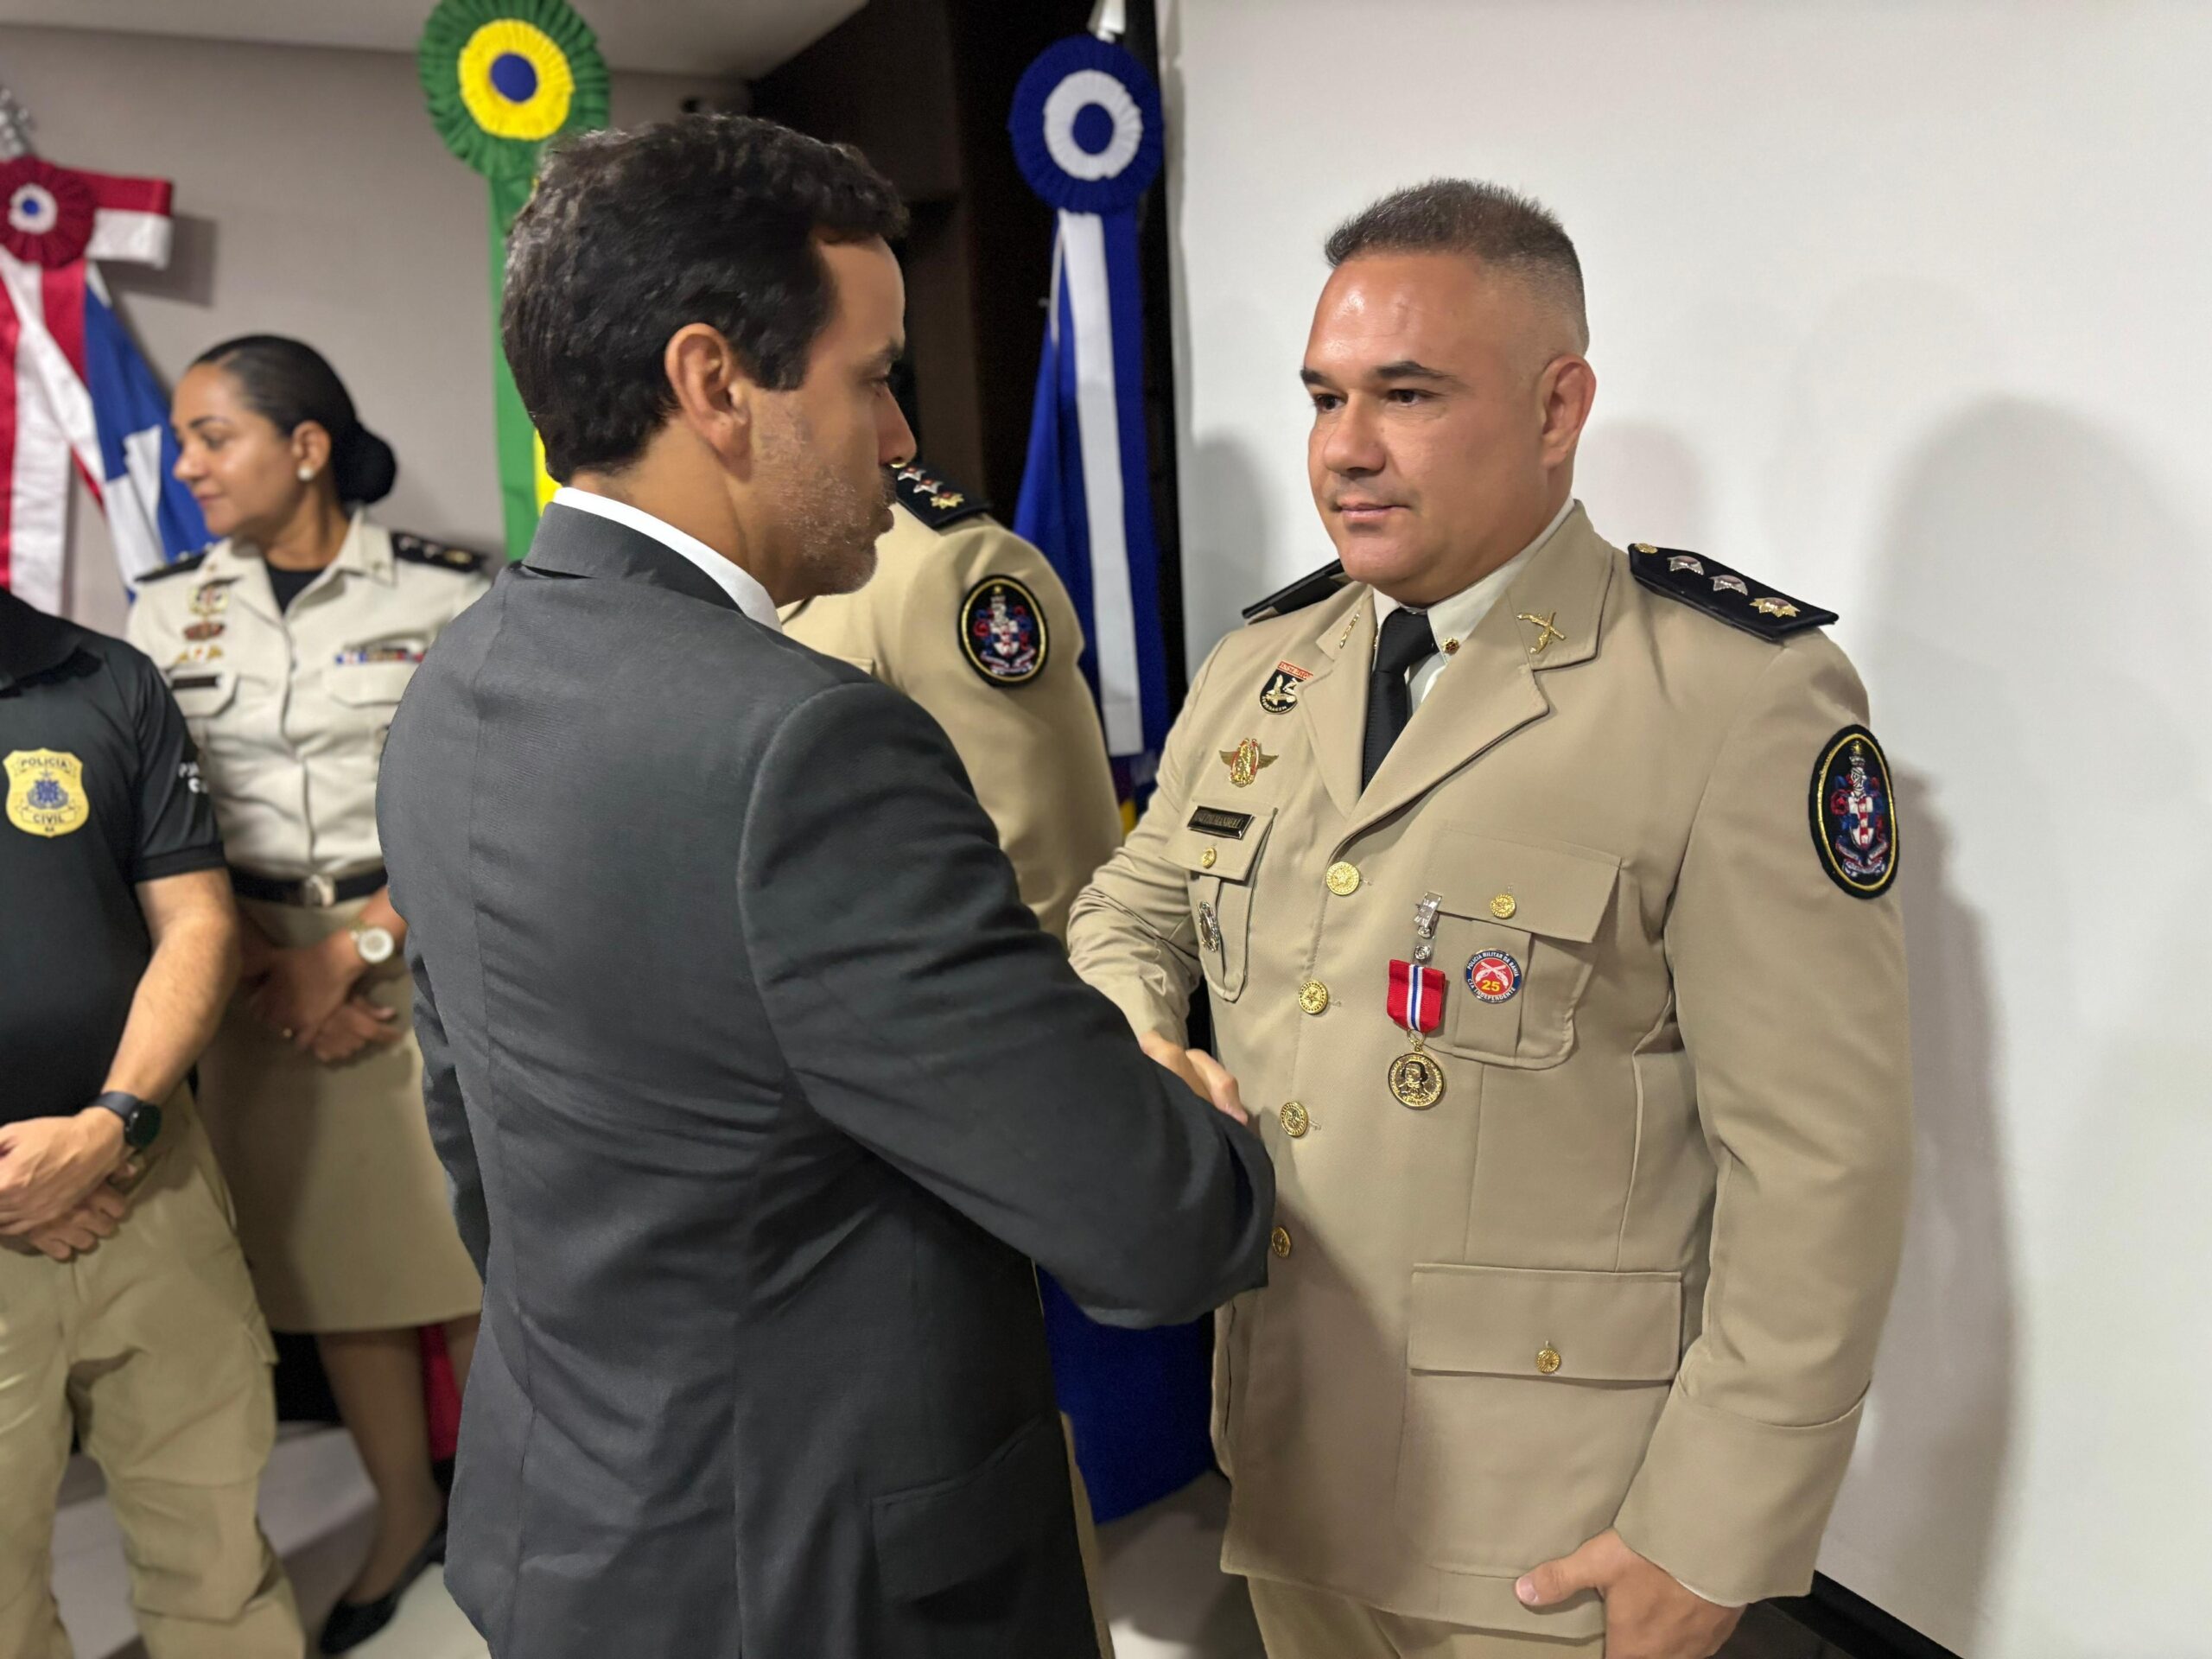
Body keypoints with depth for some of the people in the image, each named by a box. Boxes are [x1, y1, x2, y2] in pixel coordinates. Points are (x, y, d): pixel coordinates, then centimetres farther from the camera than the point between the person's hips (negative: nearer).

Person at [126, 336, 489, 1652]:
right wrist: (273, 972, -4)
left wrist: (360, 945, -11)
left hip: (431, 958, -3)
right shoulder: (171, 609, 7)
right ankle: (406, 1515, 30)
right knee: (333, 1254, 11)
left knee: (473, 1244, 1)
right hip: (265, 978, 4)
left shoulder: (446, 593, -5)